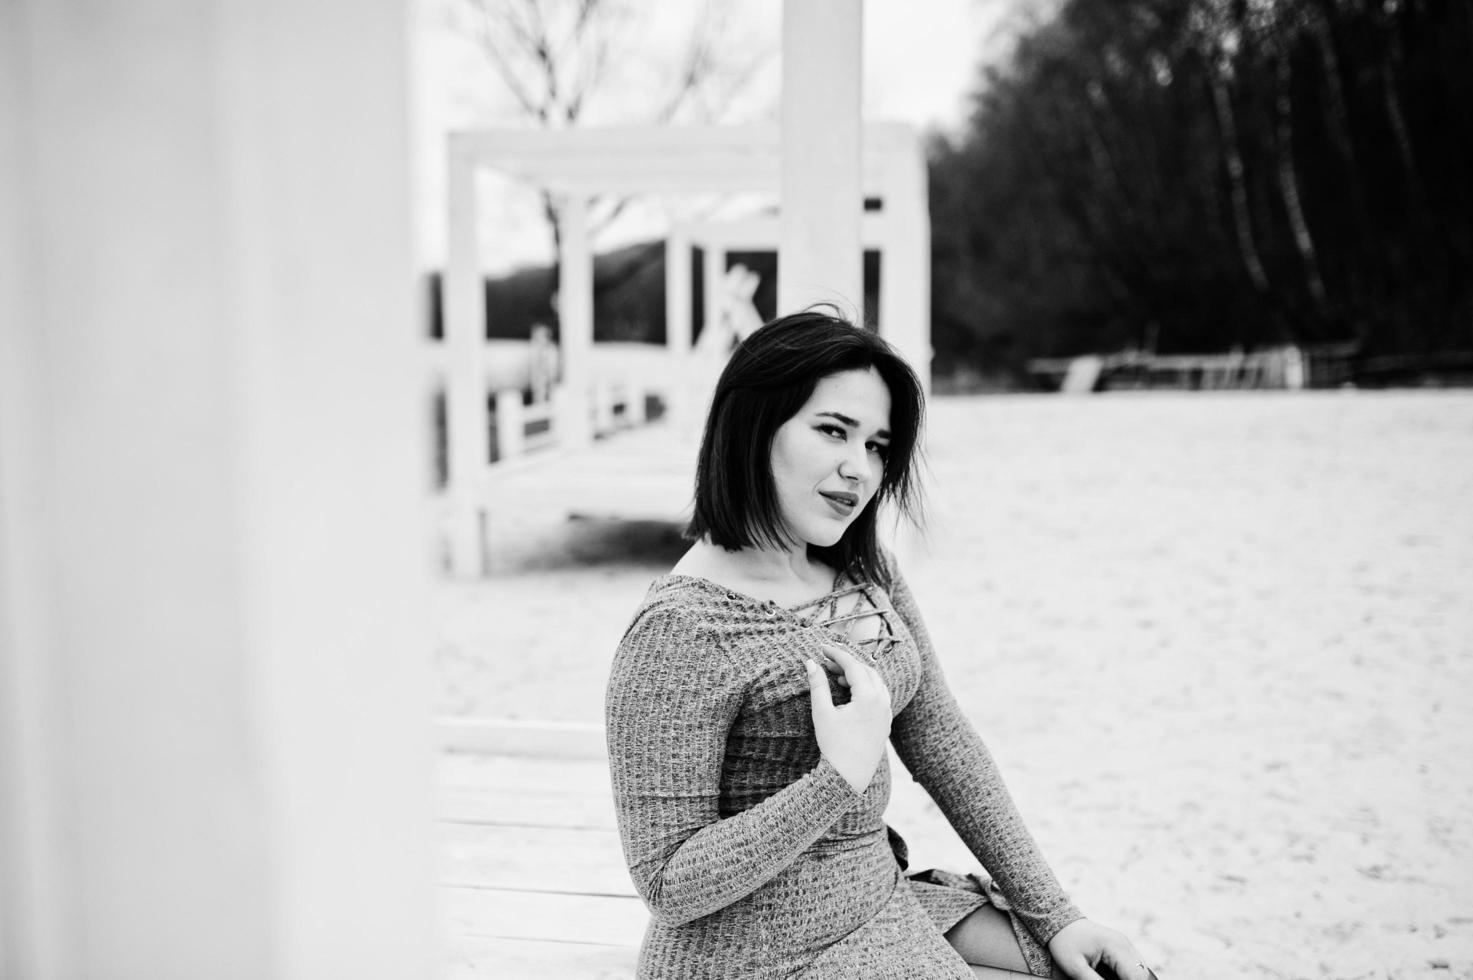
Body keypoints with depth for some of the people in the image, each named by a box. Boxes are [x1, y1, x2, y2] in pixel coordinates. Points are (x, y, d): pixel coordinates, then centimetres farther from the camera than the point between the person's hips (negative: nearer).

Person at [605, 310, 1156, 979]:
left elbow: (942, 743, 6)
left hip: (882, 898, 7)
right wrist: (842, 776, -28)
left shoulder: (865, 572, 2)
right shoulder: (678, 633, -22)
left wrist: (1054, 916, 4)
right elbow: (668, 884, -21)